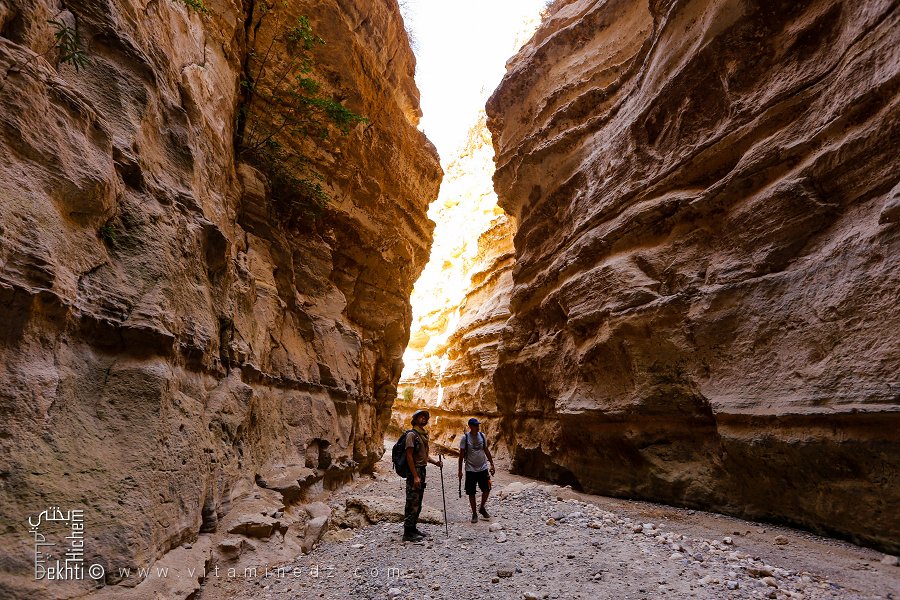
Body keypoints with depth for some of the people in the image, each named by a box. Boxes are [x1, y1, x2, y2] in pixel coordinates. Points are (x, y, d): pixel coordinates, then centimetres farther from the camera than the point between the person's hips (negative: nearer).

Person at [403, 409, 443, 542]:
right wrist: (415, 476, -21)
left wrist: (435, 462, 8)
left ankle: (413, 528, 24)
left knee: (418, 503, 15)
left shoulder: (423, 435, 16)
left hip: (422, 471, 9)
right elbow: (409, 456, -18)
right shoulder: (412, 434, -12)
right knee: (412, 503, -5)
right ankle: (408, 532, 1)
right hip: (414, 472, -9)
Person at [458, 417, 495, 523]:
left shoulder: (482, 436, 2)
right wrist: (460, 470, -6)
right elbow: (461, 454, -5)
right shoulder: (465, 437, -9)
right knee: (471, 493, 2)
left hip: (483, 468, 3)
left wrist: (492, 464, 10)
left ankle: (482, 508, 27)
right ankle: (474, 514, 18)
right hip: (470, 469, -3)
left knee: (486, 489, 4)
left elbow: (486, 451, 11)